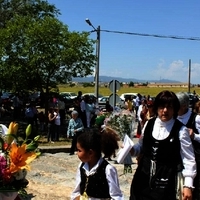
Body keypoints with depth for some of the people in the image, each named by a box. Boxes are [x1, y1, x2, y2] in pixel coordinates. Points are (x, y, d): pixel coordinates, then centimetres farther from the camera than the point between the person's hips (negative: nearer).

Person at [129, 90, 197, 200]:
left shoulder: (180, 130, -10)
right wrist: (132, 149, -4)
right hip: (143, 176, 4)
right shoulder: (149, 124, 3)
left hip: (165, 179, -4)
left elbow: (188, 159, -8)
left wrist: (188, 185, -11)